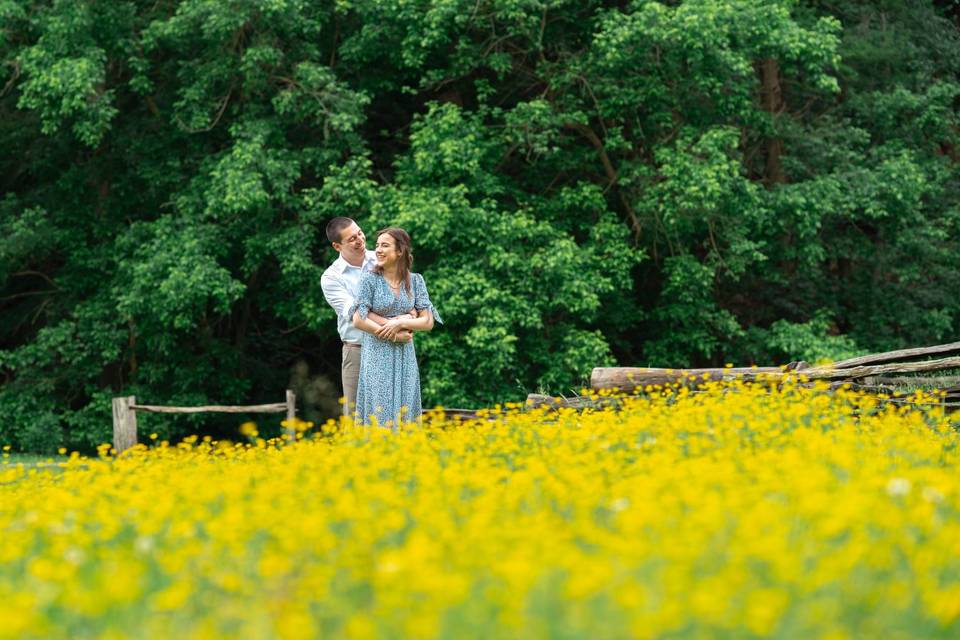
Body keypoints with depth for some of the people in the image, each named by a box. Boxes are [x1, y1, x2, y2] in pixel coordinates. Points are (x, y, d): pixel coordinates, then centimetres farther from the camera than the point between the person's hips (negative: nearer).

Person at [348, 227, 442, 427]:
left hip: (405, 357, 3)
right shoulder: (370, 279, -4)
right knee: (378, 414, -6)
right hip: (377, 356, -3)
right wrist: (392, 335, -11)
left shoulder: (415, 280, 5)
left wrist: (400, 323, -12)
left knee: (404, 410, 2)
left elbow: (428, 322, 3)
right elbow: (358, 321, -10)